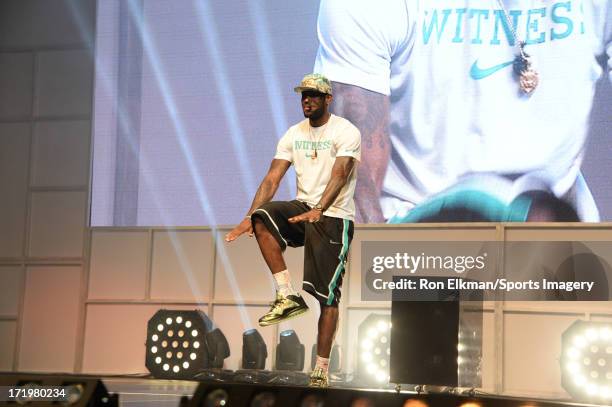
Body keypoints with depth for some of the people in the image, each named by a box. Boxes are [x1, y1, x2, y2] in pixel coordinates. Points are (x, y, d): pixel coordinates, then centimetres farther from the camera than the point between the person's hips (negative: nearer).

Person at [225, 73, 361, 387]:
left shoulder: (346, 132, -8)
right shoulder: (294, 134, 9)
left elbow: (339, 175, -23)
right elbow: (272, 178, 1)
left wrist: (318, 210, -40)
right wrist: (249, 217, -12)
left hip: (334, 217, -5)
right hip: (302, 209, 5)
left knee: (328, 296, -6)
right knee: (262, 218, -28)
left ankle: (321, 369, 1)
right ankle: (287, 296, -23)